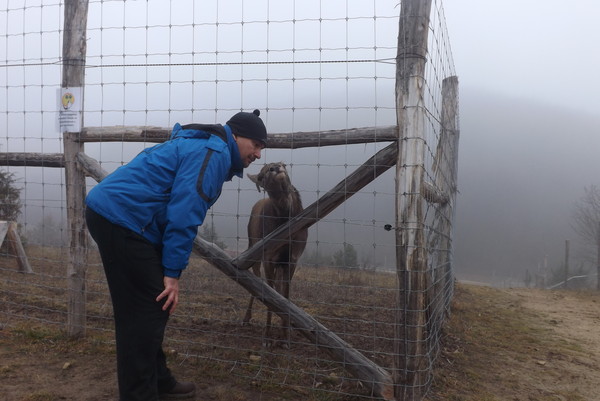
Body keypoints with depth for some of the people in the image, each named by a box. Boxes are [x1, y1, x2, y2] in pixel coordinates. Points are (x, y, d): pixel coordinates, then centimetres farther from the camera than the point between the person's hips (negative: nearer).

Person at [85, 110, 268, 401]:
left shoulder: (200, 147, 22)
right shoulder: (214, 152, -10)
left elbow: (178, 209, 24)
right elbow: (184, 215, -19)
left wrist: (167, 270, 22)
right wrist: (173, 273, -15)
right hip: (123, 219, -11)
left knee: (152, 308, 17)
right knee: (145, 313, -6)